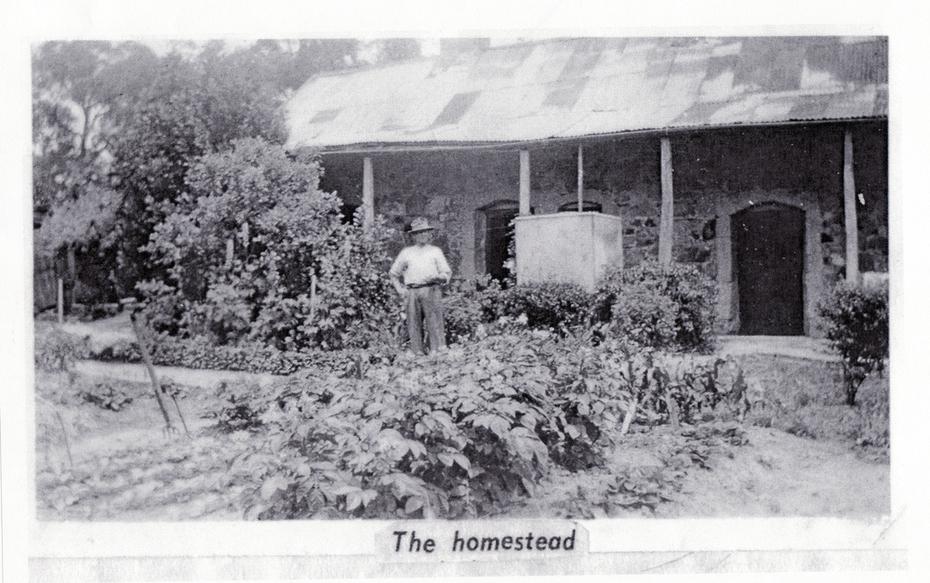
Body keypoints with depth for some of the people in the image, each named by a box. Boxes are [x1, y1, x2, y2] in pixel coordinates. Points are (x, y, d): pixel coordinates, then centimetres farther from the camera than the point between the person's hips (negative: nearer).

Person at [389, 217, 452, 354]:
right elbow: (394, 274, 26)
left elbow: (447, 273, 13)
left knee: (434, 323, -11)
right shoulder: (406, 252, 18)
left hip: (431, 291, -2)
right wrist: (401, 290, 13)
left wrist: (438, 278, -8)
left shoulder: (435, 251, 16)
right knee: (414, 326, -2)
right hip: (412, 293, 2)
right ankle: (417, 354, 2)